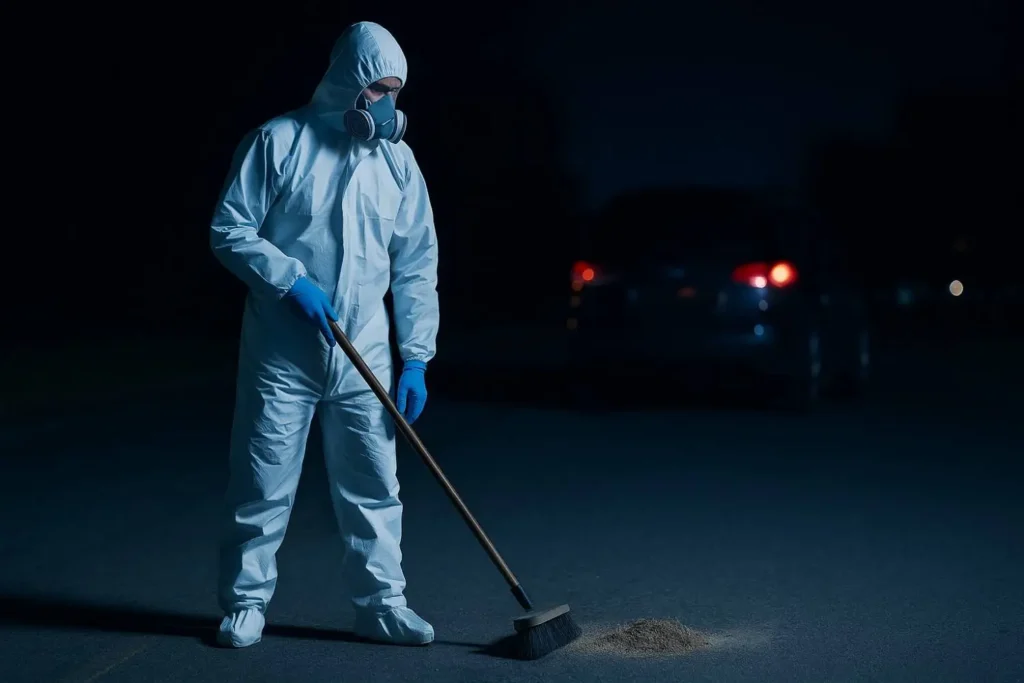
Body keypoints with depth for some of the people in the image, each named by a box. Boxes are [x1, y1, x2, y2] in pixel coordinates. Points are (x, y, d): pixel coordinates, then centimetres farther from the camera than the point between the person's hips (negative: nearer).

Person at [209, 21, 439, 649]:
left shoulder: (398, 160, 6)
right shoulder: (281, 141, -4)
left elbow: (417, 267, 7)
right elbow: (229, 229, -4)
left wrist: (417, 358, 2)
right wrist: (292, 279, -17)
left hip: (363, 356, 3)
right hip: (281, 353, -3)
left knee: (374, 487, 5)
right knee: (262, 485, 3)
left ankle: (382, 604, 17)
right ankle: (247, 603, 18)